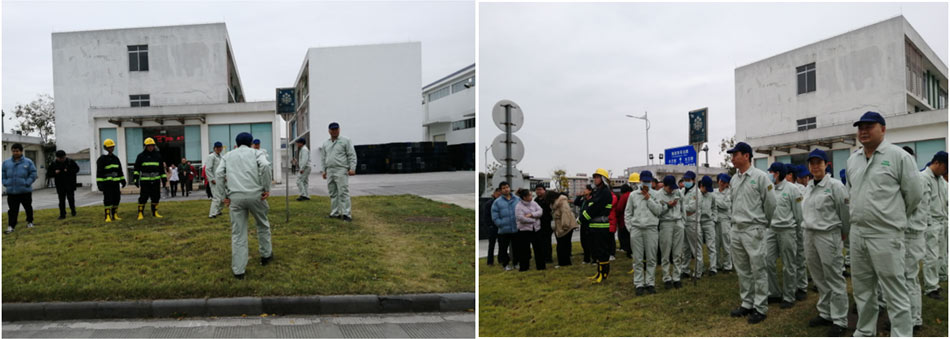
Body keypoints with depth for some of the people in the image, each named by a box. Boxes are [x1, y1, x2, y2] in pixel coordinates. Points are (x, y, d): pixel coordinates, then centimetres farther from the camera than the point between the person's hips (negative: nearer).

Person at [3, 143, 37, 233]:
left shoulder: (28, 162, -2)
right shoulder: (6, 162, 6)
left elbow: (33, 174, -3)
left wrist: (27, 183, -13)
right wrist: (5, 183, -2)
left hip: (25, 191, -1)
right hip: (11, 192, 1)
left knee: (28, 207, 13)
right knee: (12, 210, -1)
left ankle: (29, 222, 30)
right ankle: (11, 226, 1)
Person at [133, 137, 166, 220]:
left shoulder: (158, 155, 11)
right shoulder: (141, 156, 2)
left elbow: (161, 168, 17)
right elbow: (136, 169, 3)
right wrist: (135, 179, -5)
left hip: (156, 181, 3)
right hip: (145, 182, -3)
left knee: (156, 197, 5)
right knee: (143, 197, -6)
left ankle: (155, 212, 16)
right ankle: (140, 214, 1)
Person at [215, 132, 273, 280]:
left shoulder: (228, 155, 18)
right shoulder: (256, 153, 11)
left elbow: (218, 174, 4)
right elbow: (265, 165, -10)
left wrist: (223, 196, 6)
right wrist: (267, 188, -6)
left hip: (235, 197, 1)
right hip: (255, 194, -1)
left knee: (238, 233, 5)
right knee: (262, 225, 22)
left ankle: (238, 269, 6)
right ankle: (266, 255, 34)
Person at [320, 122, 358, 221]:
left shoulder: (345, 141, 0)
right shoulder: (325, 143, 16)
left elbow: (352, 155, -5)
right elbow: (323, 158, 19)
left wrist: (352, 168, -13)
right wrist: (324, 170, 12)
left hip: (341, 171, -6)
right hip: (330, 171, 6)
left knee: (343, 193, -10)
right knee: (333, 193, 9)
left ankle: (346, 214, -10)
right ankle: (335, 213, 16)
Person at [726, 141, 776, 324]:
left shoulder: (760, 176, -9)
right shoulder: (734, 179, 11)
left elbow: (770, 203, -5)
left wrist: (762, 222, 5)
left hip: (754, 229, -7)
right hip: (736, 229, 7)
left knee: (758, 270, -2)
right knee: (742, 270, 12)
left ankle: (760, 308, 6)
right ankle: (747, 304, 22)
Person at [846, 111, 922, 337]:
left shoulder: (898, 156, -7)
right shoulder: (852, 160, 11)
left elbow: (914, 194, -3)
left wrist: (896, 218, 7)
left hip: (886, 234, -6)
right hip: (857, 233, 6)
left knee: (894, 291, -3)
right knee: (862, 289, 15)